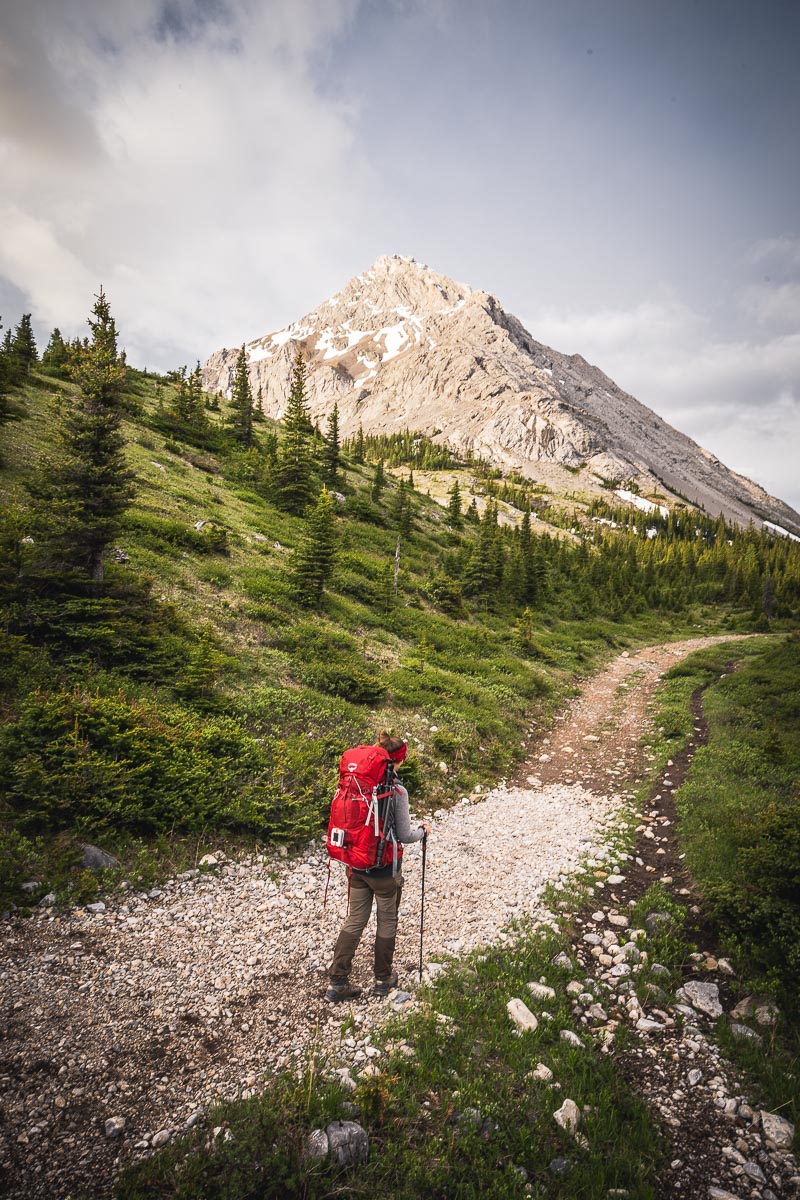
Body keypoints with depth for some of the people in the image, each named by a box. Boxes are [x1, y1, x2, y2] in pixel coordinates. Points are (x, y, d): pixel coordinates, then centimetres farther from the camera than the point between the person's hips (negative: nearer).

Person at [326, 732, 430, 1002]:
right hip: (385, 869, -5)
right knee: (387, 923, 18)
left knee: (355, 921, 19)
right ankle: (383, 979, 34)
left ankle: (337, 981, 22)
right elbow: (404, 835, -13)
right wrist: (423, 830, 7)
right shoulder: (397, 791, -21)